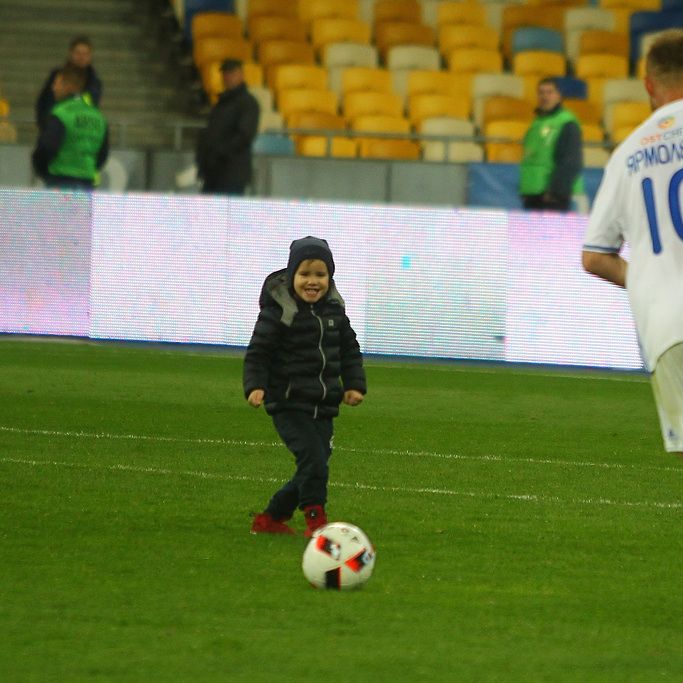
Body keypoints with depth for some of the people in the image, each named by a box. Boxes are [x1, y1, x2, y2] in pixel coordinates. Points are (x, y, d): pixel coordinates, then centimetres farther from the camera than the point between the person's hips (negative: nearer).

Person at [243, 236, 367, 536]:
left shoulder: (334, 309, 7)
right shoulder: (278, 312, -11)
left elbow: (349, 350, 19)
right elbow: (257, 353, -9)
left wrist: (354, 385, 8)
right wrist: (255, 386, -24)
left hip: (323, 407, 7)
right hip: (289, 406, -7)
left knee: (313, 469, 9)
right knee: (313, 459, -22)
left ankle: (270, 519, 26)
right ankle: (316, 520, -9)